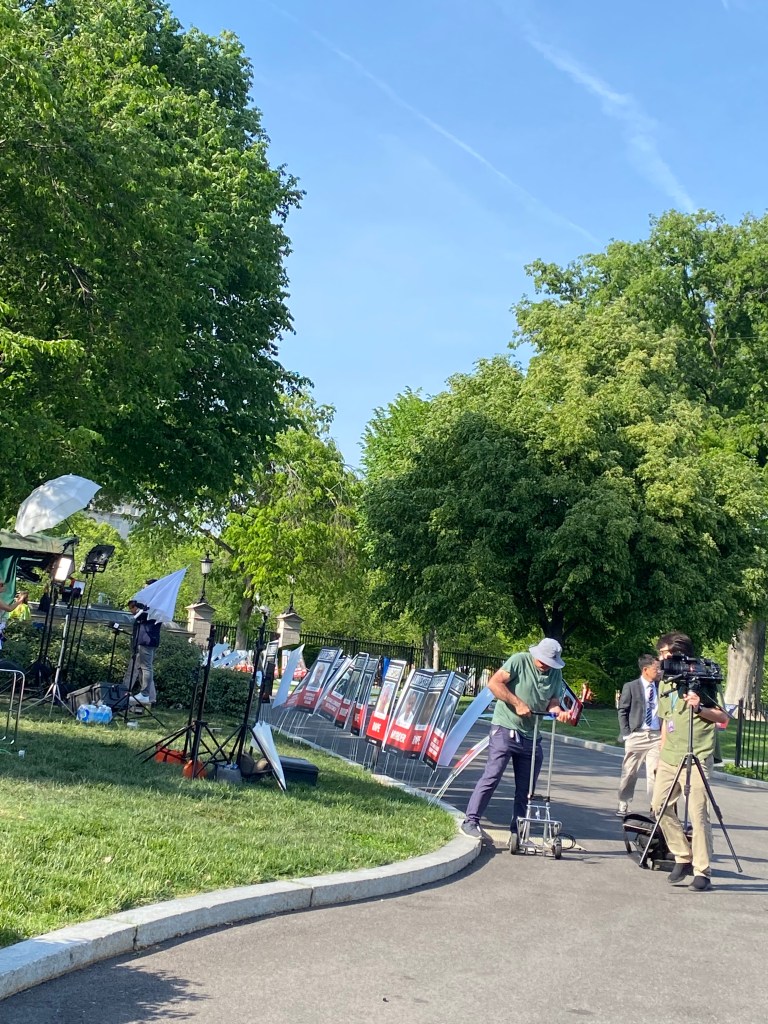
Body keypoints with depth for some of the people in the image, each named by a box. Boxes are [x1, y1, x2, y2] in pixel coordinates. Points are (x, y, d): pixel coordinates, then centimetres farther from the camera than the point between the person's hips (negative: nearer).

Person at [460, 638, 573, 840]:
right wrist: (518, 703, -20)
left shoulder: (556, 674, 9)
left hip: (531, 736, 6)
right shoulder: (520, 660, -9)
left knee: (526, 786, 8)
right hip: (505, 729, -6)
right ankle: (471, 821, -5)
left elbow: (553, 702, 6)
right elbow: (494, 683, -15)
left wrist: (560, 713, -17)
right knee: (492, 776, -11)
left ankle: (517, 831, 18)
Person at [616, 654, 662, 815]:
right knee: (629, 772, 4)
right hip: (636, 735, -2)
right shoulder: (630, 687, 0)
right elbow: (622, 711, 2)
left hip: (656, 735, 2)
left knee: (655, 772, -3)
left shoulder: (661, 688, 7)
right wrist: (626, 734, -4)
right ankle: (623, 805, 16)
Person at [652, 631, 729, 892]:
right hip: (669, 756, 7)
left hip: (697, 756, -7)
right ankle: (683, 858, 17)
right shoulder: (665, 683, 17)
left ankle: (702, 872, -3)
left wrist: (699, 707, -21)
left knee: (697, 812, -10)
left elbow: (723, 717, -4)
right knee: (660, 805, 3)